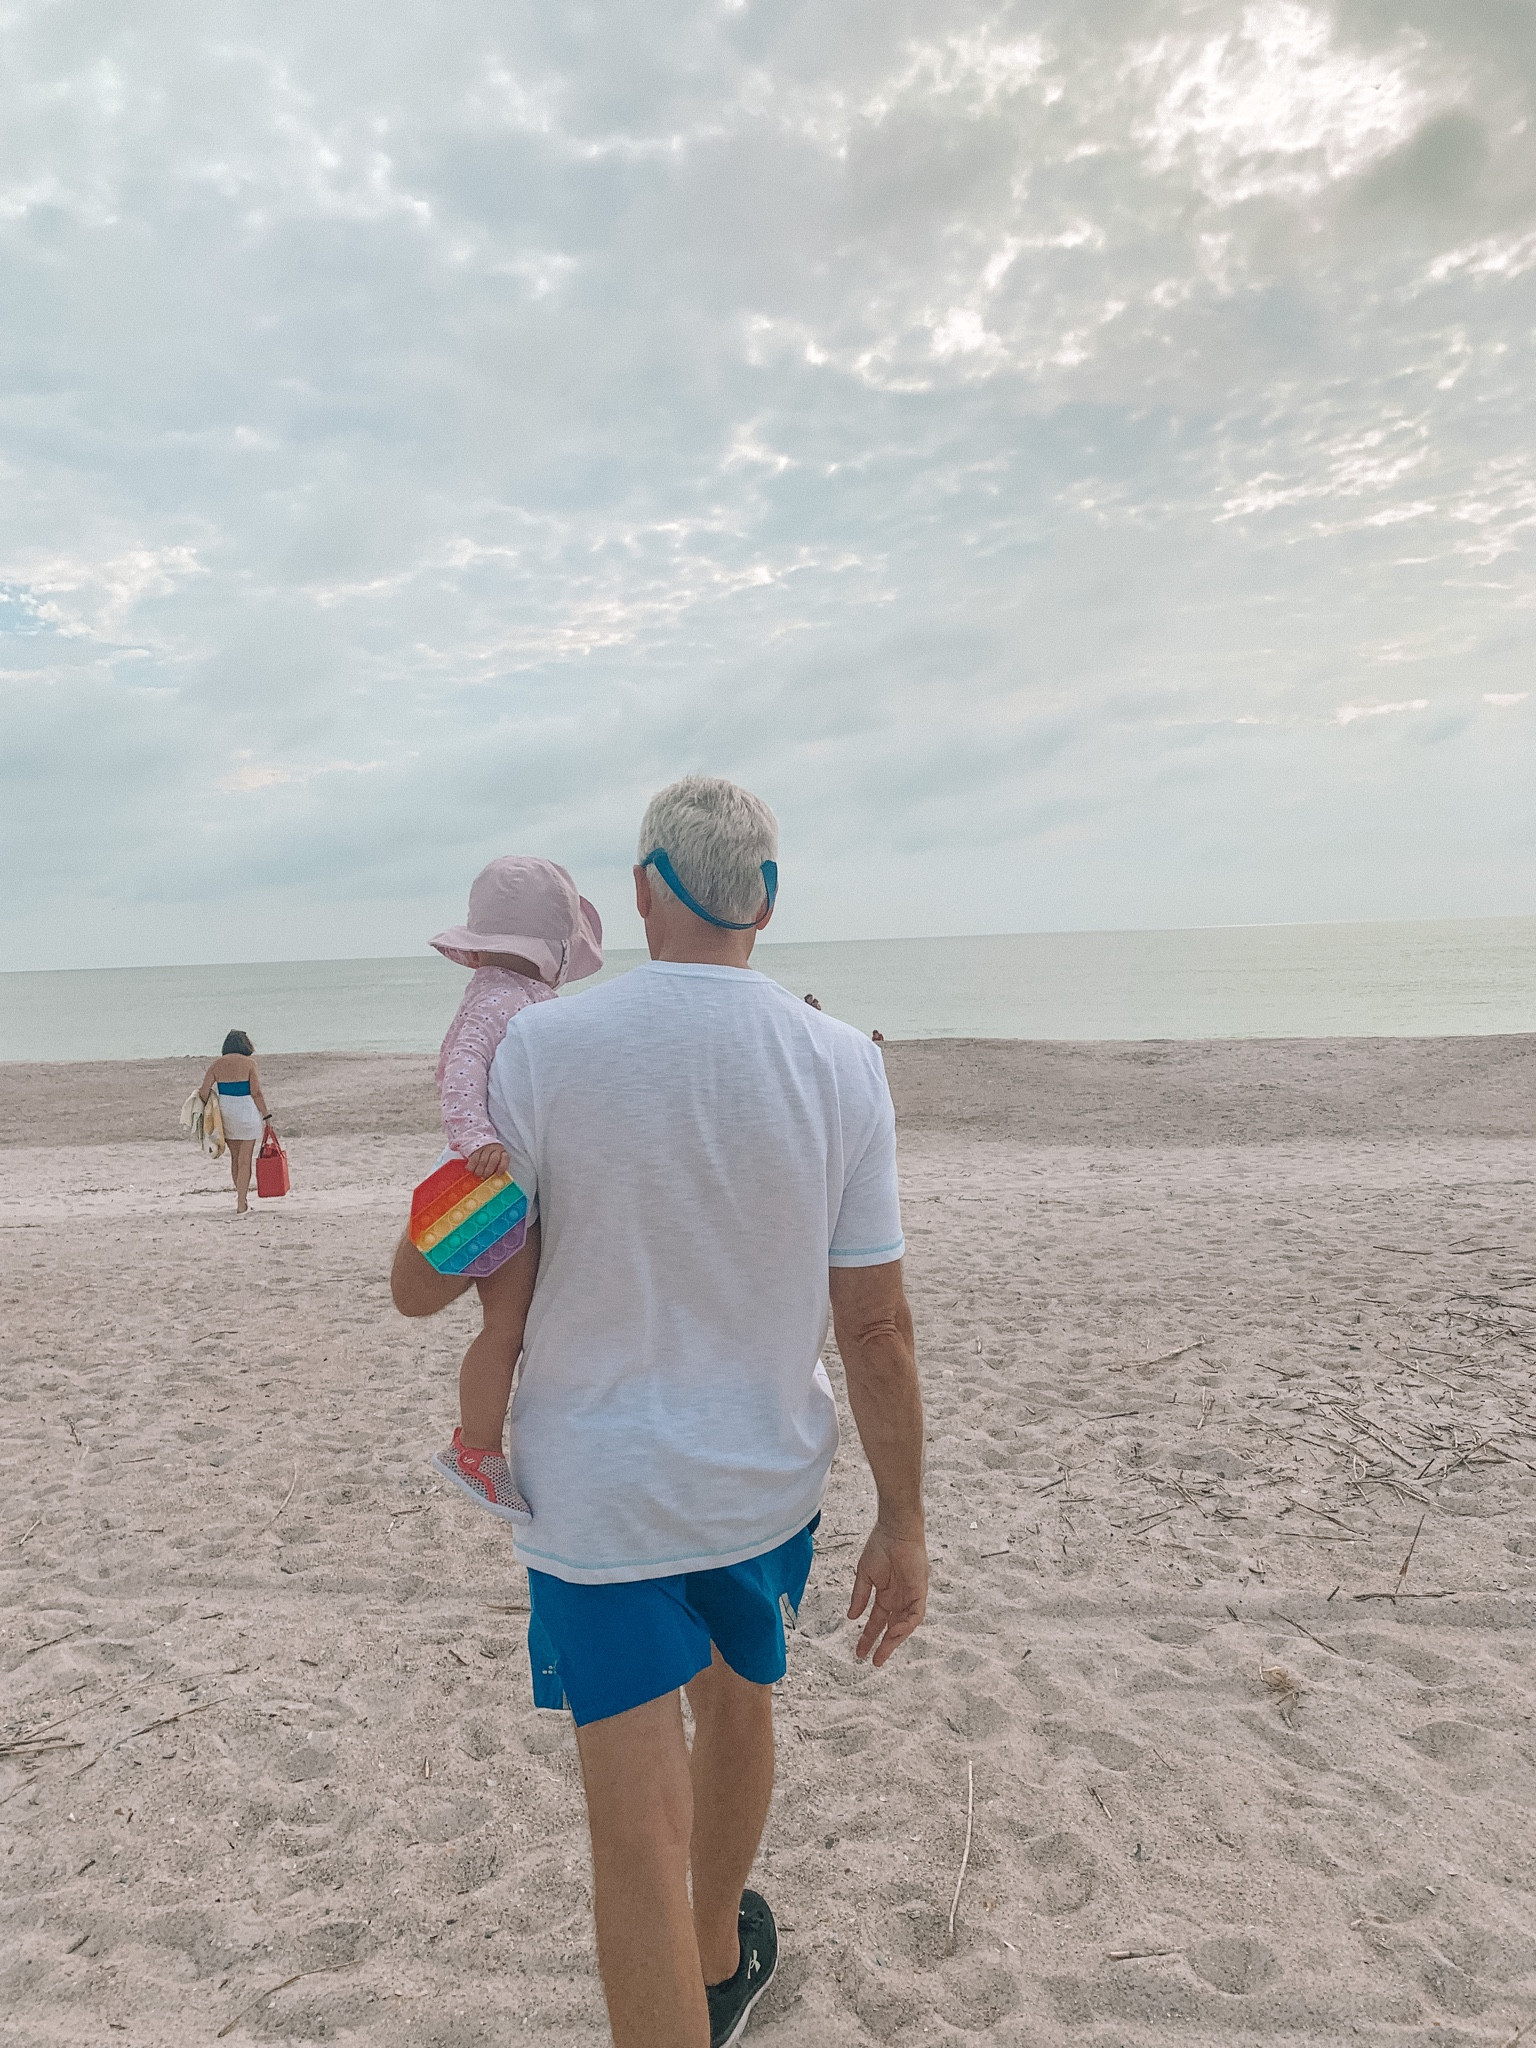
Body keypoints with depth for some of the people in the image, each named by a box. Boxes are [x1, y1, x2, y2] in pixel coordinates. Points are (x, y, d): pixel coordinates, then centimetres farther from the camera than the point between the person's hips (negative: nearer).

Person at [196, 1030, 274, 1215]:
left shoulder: (216, 1064, 4)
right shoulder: (248, 1062, -7)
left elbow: (203, 1092, -1)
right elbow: (256, 1093, -11)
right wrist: (267, 1115, -4)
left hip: (225, 1110, 4)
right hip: (246, 1111, -4)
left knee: (235, 1157, 21)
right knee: (245, 1160, 2)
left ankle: (239, 1195, 28)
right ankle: (241, 1206, 2)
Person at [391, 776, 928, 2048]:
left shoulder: (545, 1051, -18)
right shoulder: (842, 1066, -13)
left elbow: (422, 1285, -8)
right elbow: (876, 1324, -9)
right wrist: (903, 1526, 1)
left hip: (600, 1497, -3)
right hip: (766, 1480, 4)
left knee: (637, 1830, 7)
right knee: (737, 1699, 29)